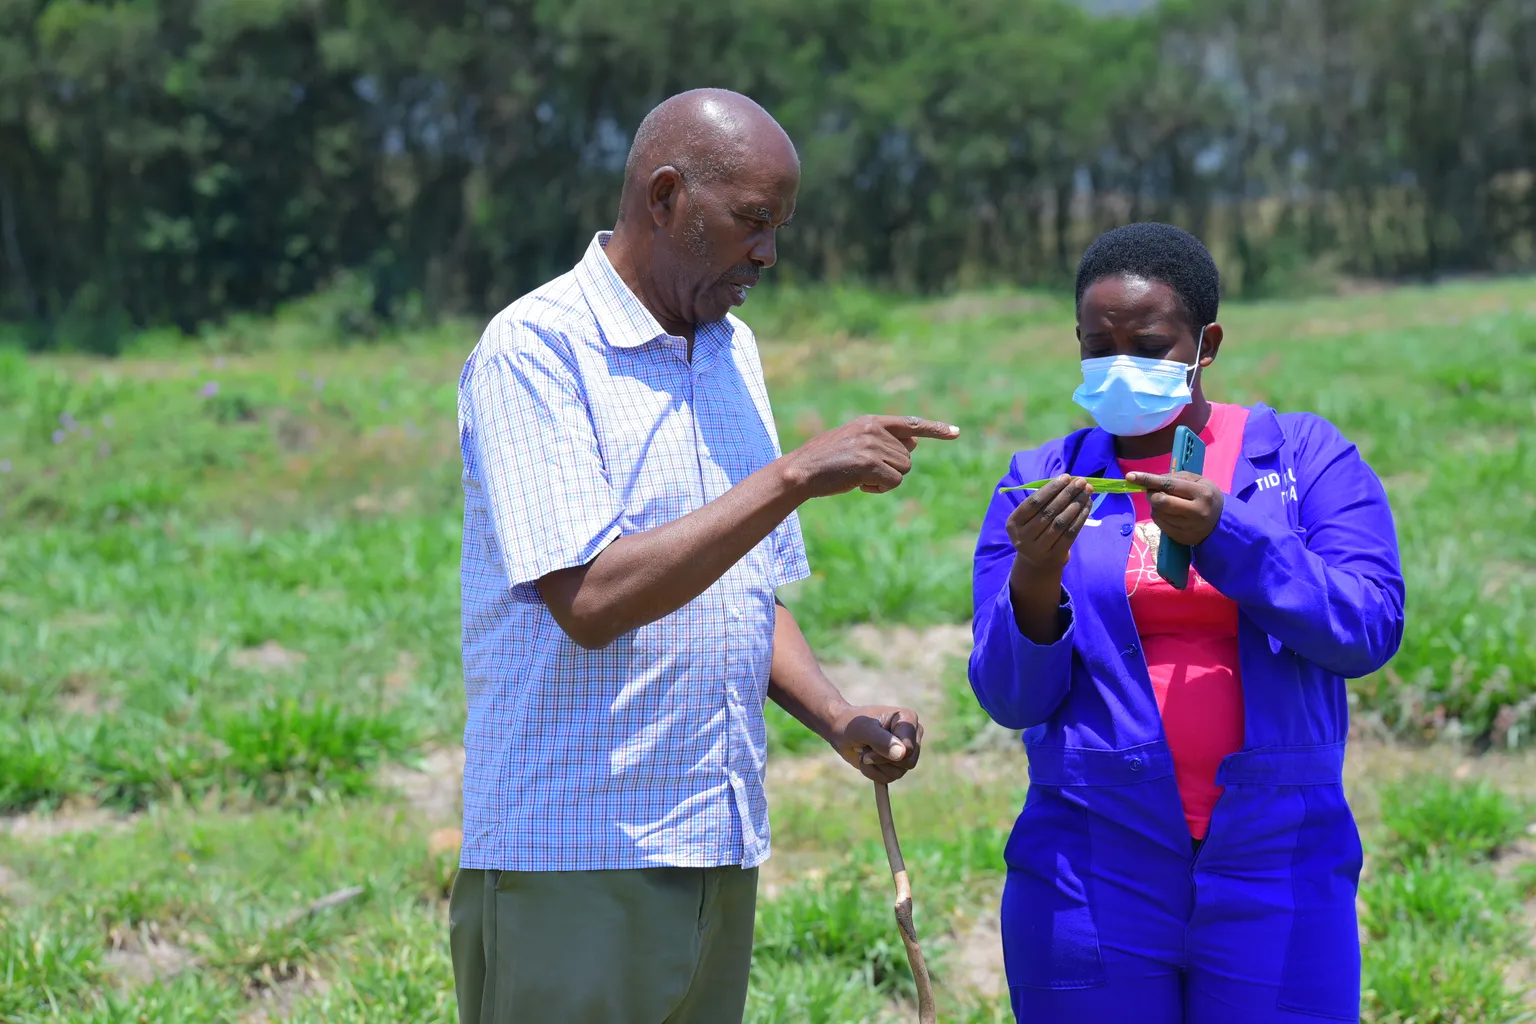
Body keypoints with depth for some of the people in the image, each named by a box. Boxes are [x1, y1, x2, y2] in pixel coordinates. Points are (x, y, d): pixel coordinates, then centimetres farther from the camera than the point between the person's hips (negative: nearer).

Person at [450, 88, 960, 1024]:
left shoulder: (734, 351, 14)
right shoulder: (534, 350, -10)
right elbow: (589, 601, -21)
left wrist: (839, 721, 1)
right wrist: (795, 476, -21)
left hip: (722, 856, 7)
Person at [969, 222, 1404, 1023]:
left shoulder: (1307, 456, 5)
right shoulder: (1040, 483, 6)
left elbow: (1369, 630, -8)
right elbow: (1008, 696, 0)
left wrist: (1223, 533, -19)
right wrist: (1037, 578, -19)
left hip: (1275, 870, 0)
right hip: (1090, 877, 1)